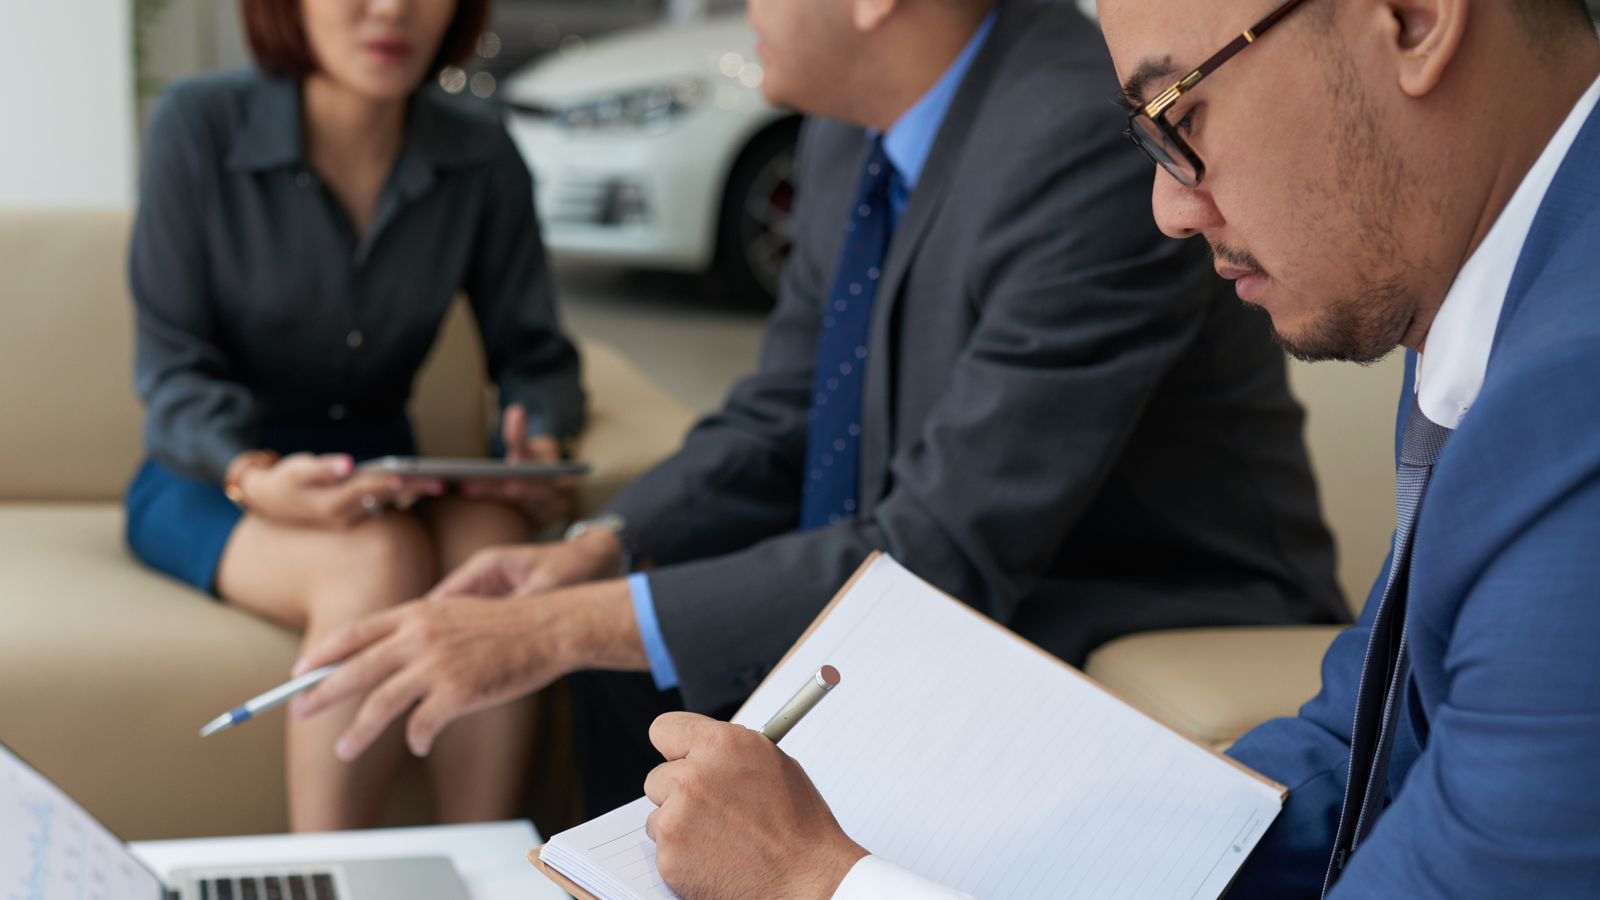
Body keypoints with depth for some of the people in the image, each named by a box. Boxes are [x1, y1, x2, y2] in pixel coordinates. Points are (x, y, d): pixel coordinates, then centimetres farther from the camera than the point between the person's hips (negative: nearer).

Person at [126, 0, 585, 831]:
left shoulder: (481, 162, -2)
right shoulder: (199, 126, -10)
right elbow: (172, 369, -10)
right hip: (209, 481, -3)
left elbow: (535, 355, 6)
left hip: (380, 480, 3)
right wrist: (253, 479, -30)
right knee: (381, 561, -35)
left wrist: (539, 442, -18)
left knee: (494, 540, -32)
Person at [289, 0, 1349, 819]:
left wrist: (561, 629, -31)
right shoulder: (855, 130, -1)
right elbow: (784, 419, 9)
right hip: (973, 579, 8)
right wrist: (604, 549, -9)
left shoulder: (1095, 147, -28)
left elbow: (946, 553, -30)